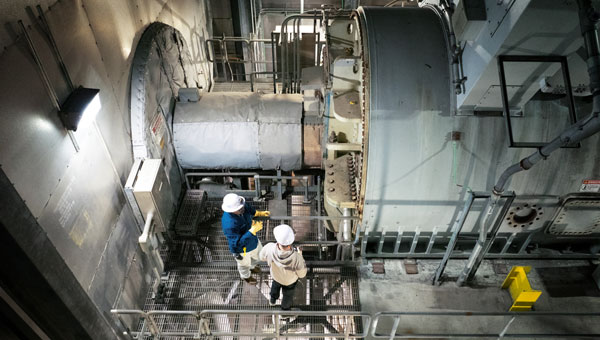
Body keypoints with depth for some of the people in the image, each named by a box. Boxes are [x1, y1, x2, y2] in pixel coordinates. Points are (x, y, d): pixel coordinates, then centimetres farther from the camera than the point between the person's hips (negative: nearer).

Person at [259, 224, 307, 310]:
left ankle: (273, 299, 66)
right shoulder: (297, 258, -46)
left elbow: (262, 257, -16)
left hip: (276, 273, 2)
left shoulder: (269, 248, -43)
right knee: (288, 293, 32)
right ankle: (285, 307, 62)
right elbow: (302, 274, -24)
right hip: (290, 280, -2)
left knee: (276, 283, 39)